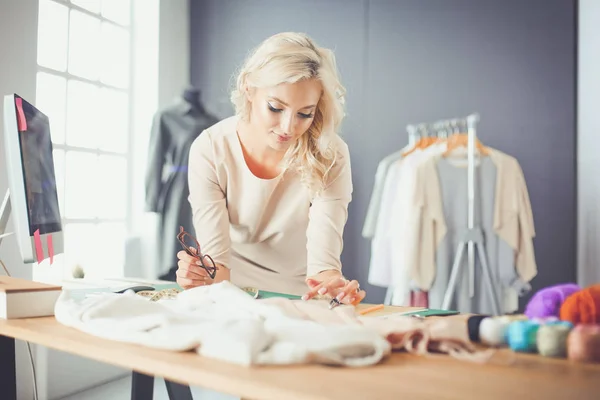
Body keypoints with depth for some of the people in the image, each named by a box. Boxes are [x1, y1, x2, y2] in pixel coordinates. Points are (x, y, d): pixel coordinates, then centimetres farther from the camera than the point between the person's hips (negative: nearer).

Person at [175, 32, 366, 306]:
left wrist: (328, 281, -46)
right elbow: (215, 255, -20)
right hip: (234, 289, 0)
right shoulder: (209, 150, -17)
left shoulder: (330, 157, -17)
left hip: (304, 293, 1)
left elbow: (323, 251, -24)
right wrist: (209, 274, -42)